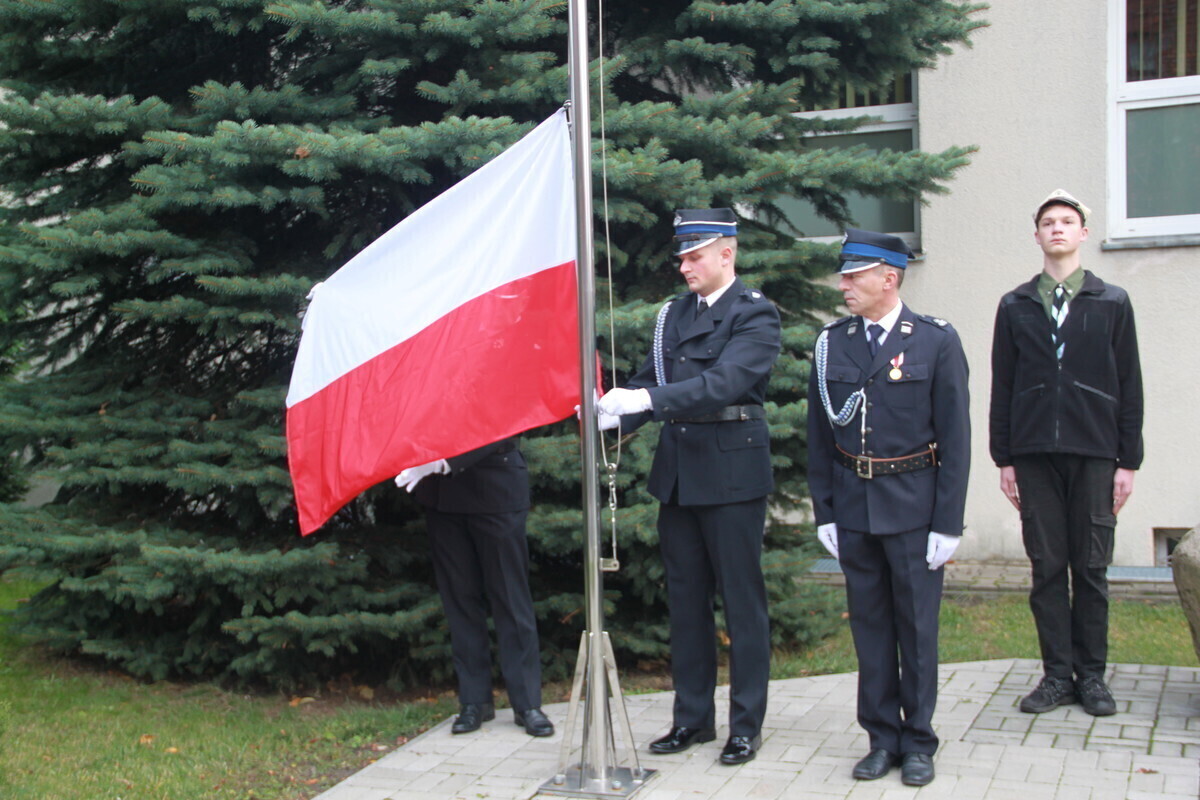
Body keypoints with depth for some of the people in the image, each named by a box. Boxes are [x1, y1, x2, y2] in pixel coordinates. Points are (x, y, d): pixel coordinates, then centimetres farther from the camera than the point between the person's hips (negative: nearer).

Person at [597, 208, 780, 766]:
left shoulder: (755, 314, -7)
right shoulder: (674, 313, 13)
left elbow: (725, 381, -22)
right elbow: (651, 379, 12)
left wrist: (649, 400, -30)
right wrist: (616, 414, -9)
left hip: (732, 473, -6)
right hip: (678, 473, 7)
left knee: (742, 600, 2)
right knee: (685, 599, 13)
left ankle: (747, 725, 14)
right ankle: (692, 717, 25)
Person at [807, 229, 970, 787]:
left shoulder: (937, 341, -5)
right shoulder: (831, 344, 5)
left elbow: (955, 438, -5)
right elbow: (819, 436, 8)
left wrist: (948, 523, -9)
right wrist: (824, 512, 3)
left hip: (913, 506, -3)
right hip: (853, 506, 3)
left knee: (917, 625, 5)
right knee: (869, 625, 9)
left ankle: (918, 743, 18)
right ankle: (882, 739, 21)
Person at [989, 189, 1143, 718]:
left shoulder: (1112, 303, 7)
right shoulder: (1015, 307, 9)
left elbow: (1129, 387, 5)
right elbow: (1002, 388, 9)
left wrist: (1128, 460, 0)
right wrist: (1004, 459, 4)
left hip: (1093, 454, -1)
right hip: (1035, 455, 1)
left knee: (1091, 569, 3)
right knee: (1047, 568, 3)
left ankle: (1091, 675, 14)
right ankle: (1057, 675, 12)